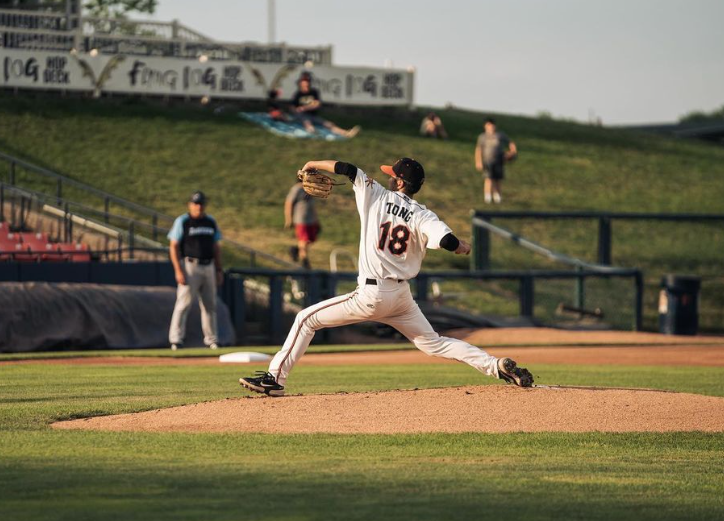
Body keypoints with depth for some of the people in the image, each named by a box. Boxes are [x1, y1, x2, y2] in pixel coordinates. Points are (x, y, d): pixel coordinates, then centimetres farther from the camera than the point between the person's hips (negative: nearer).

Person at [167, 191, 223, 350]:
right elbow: (174, 247, -6)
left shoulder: (211, 222, 13)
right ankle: (176, 340, -11)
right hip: (190, 266, -5)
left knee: (210, 305, 8)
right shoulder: (182, 222, -2)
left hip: (208, 267, 5)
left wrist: (219, 270, 11)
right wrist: (178, 270, -15)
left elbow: (216, 247, 18)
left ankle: (212, 340, 15)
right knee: (184, 303, -11)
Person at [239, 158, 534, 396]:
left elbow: (347, 168, -4)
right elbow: (449, 241, -18)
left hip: (372, 295, -4)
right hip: (402, 295, 4)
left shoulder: (376, 196, -4)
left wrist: (315, 164, 13)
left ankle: (275, 378, 2)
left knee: (307, 319, 7)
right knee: (432, 343, 16)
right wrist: (462, 246, 6)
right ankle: (496, 366, 1)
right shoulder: (422, 216, -1)